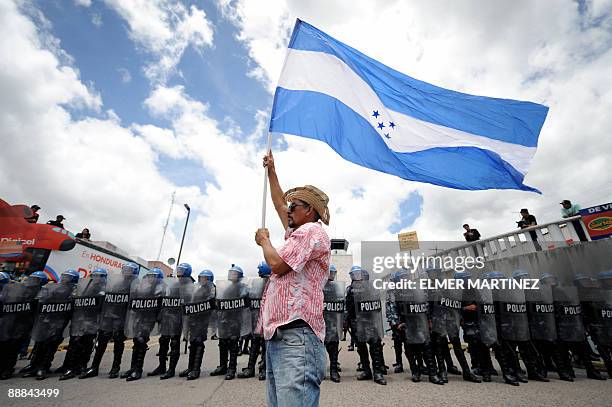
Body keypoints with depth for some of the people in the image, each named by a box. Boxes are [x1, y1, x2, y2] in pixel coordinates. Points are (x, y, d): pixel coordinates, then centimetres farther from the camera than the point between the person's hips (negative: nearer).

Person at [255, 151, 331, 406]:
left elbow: (277, 264, -14)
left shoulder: (312, 230, -6)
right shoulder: (297, 231, 23)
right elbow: (279, 203, 34)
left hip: (296, 336, -10)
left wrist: (264, 241, 6)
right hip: (278, 336, 10)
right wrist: (271, 170, 43)